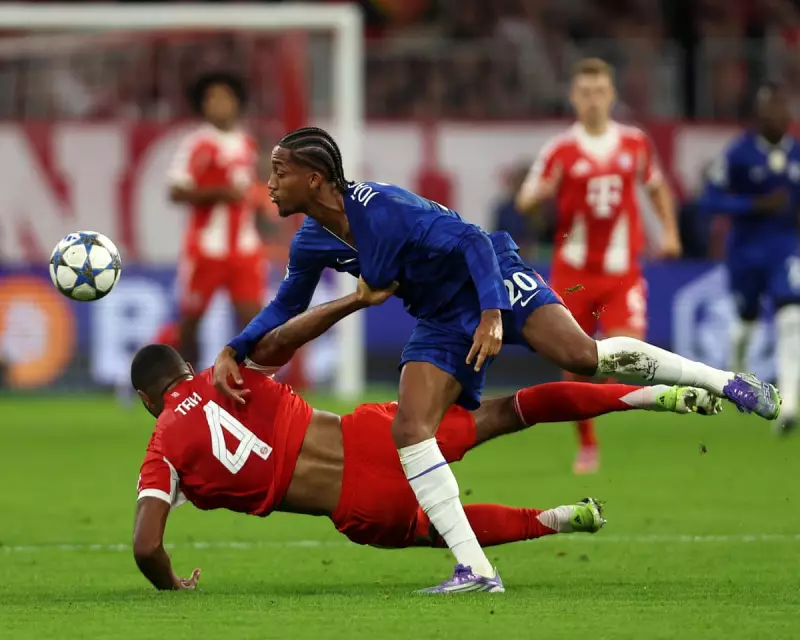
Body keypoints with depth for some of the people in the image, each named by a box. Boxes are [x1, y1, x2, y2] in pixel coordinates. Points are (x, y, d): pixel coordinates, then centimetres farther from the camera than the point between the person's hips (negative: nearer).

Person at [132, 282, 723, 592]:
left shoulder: (164, 453, 1)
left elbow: (146, 546, -9)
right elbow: (281, 336, -10)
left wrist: (173, 588, 9)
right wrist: (357, 300, -5)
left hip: (363, 510, -2)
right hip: (368, 437, 2)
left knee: (432, 529, 30)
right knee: (500, 415, 15)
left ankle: (556, 521, 12)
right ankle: (651, 395, 6)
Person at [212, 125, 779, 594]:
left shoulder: (382, 208, -26)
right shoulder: (311, 243, -2)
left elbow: (472, 240, -25)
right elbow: (286, 308, 17)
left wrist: (492, 316, -33)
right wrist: (232, 352, 2)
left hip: (492, 282, -7)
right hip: (443, 323, 7)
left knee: (579, 354, -29)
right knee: (410, 428, -12)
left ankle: (726, 381, -11)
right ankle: (477, 572, -14)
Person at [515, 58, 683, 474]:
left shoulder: (635, 143, 4)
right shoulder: (560, 150, -3)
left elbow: (657, 186, 21)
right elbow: (524, 202, -3)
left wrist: (669, 231, 10)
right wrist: (542, 192, -25)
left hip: (621, 271, 1)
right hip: (573, 271, -1)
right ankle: (587, 447, 16)